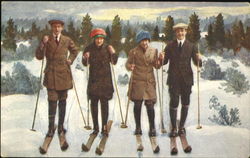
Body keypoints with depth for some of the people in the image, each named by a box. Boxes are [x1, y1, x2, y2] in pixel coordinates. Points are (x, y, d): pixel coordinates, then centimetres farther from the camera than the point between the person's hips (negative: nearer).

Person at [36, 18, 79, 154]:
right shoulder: (46, 40, 1)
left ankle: (61, 128, 18)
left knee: (62, 102, 8)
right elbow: (39, 57, -5)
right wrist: (43, 44, -18)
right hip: (51, 75, -2)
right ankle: (51, 129, 2)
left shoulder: (67, 40, 6)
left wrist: (71, 60, 7)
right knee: (52, 103, -8)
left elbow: (75, 51, 24)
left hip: (64, 74, 2)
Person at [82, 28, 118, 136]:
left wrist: (113, 53, -12)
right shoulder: (89, 48, -1)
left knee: (104, 103, -3)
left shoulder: (107, 48, -1)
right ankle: (96, 127, 13)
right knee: (93, 103, 4)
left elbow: (114, 62, 5)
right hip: (93, 79, 1)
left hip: (105, 79, -1)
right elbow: (85, 64, 4)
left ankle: (104, 127, 2)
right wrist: (85, 58, -17)